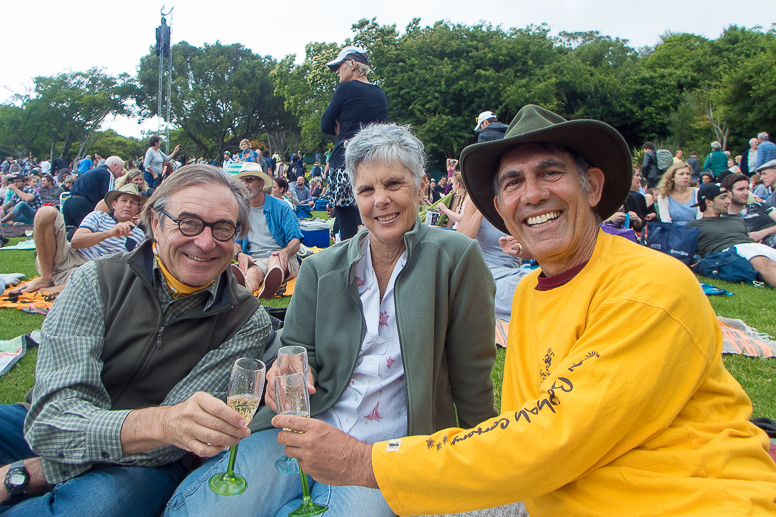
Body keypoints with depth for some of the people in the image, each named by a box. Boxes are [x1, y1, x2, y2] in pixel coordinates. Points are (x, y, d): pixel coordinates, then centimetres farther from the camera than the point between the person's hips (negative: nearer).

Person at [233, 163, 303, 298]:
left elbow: (295, 241, 1)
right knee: (252, 273, -35)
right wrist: (239, 254, -14)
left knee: (274, 259, -38)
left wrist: (285, 251, -25)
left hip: (281, 259, -1)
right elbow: (234, 241, 13)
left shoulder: (280, 207, 7)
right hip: (254, 261, 1)